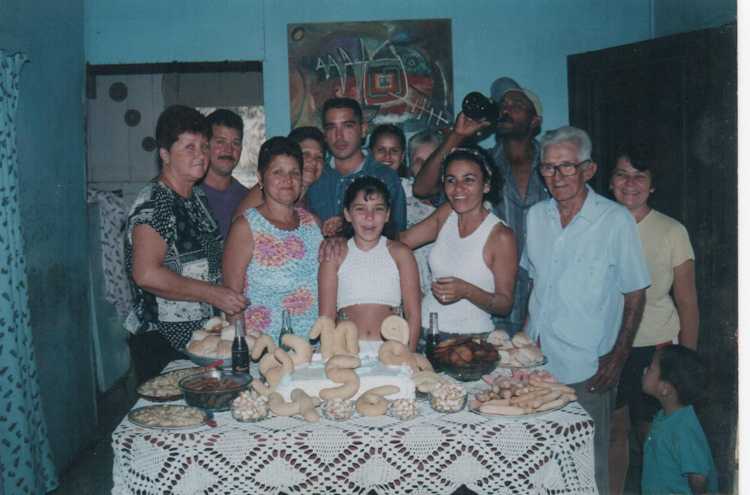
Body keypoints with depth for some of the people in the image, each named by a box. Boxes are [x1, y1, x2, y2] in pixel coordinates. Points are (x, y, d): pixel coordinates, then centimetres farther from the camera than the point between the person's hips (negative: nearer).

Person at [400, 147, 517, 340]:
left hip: (470, 338, -4)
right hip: (425, 328, 4)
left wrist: (467, 291, -22)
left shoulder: (500, 236, -10)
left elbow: (505, 304, -7)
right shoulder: (446, 213, 7)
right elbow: (401, 240, 9)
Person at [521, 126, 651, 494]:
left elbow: (635, 295, -4)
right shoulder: (536, 216, 6)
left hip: (588, 369, -4)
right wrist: (528, 334, 9)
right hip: (536, 360, 5)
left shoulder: (616, 221, -9)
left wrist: (618, 358, -8)